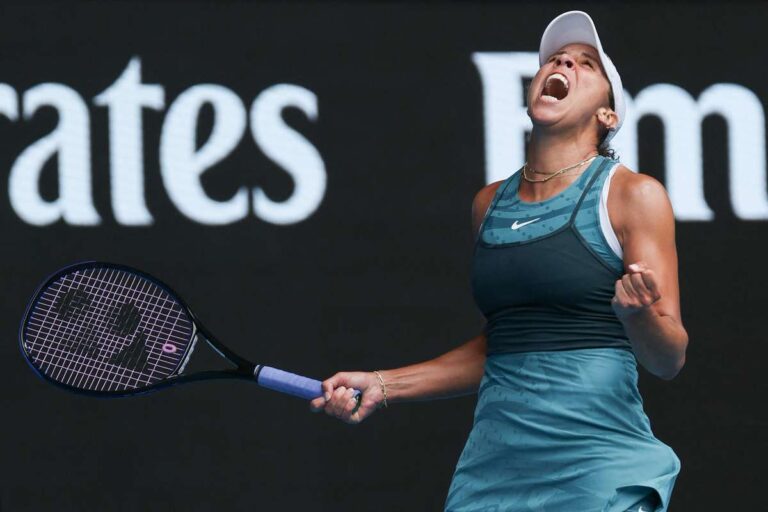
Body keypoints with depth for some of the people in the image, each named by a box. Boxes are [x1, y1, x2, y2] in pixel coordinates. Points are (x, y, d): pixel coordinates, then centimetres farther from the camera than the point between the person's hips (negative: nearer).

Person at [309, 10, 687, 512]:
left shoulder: (633, 194, -3)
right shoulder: (491, 204, 13)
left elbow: (669, 359, -5)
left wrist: (638, 313, -25)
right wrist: (384, 386, 16)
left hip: (595, 469, -5)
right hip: (493, 467, 5)